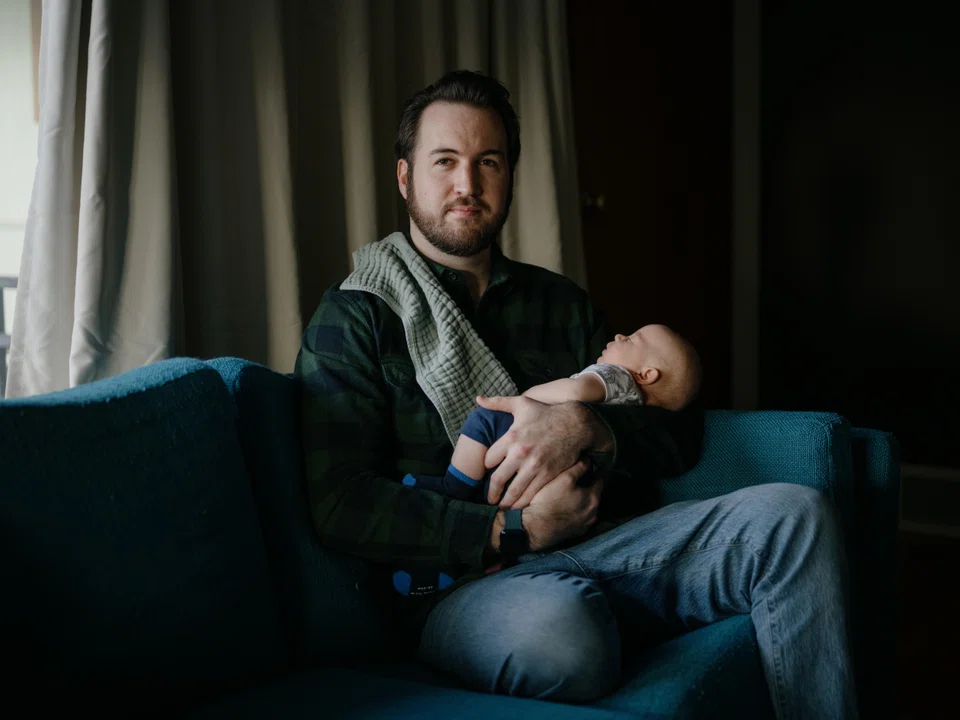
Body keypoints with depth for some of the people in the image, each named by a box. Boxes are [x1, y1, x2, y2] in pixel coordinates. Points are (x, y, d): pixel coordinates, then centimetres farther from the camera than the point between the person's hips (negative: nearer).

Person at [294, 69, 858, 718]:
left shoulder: (560, 302, 21)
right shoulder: (352, 319, 5)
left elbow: (681, 433, 13)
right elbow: (340, 505, -8)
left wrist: (587, 431, -10)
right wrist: (513, 530, -15)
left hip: (604, 539, 5)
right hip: (466, 579, -5)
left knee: (795, 514, -18)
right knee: (557, 627, -41)